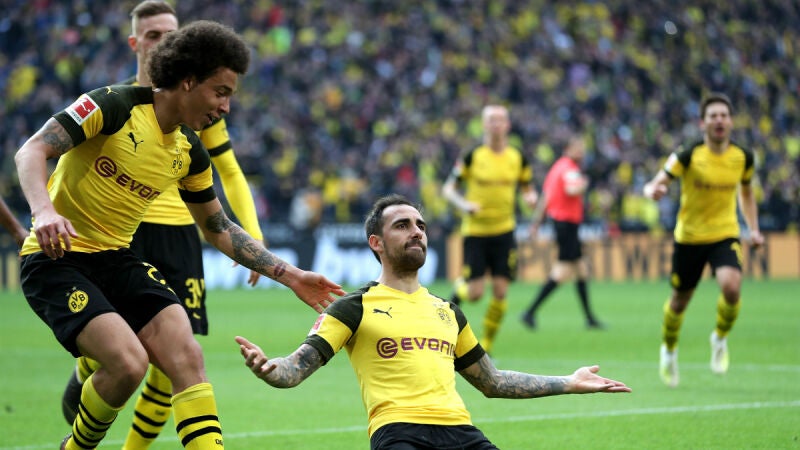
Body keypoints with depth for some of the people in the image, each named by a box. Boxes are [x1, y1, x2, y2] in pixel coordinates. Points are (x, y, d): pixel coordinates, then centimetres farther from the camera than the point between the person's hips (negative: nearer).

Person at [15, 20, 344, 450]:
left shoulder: (190, 152, 6)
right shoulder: (115, 106, -15)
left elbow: (218, 228, 19)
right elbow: (31, 151, -21)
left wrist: (290, 275, 14)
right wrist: (44, 211, -40)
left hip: (117, 260, 7)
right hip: (56, 258, -7)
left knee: (186, 354, -14)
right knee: (128, 362, -24)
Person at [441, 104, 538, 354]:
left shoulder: (518, 158, 1)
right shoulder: (472, 157, -7)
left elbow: (527, 187, 14)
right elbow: (448, 188, -1)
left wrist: (531, 197, -9)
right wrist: (463, 204, -20)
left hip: (504, 232, 2)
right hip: (475, 231, -2)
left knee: (500, 293, -5)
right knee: (475, 294, -6)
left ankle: (486, 345, 10)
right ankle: (459, 287, 32)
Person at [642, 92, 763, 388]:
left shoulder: (743, 158, -2)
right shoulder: (688, 156, -13)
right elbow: (656, 184, -16)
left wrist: (754, 229, 8)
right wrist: (653, 190, -41)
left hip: (725, 235, 1)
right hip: (689, 237, -1)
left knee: (732, 286, -26)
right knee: (679, 301, 10)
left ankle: (720, 338, 3)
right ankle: (669, 350, 41)